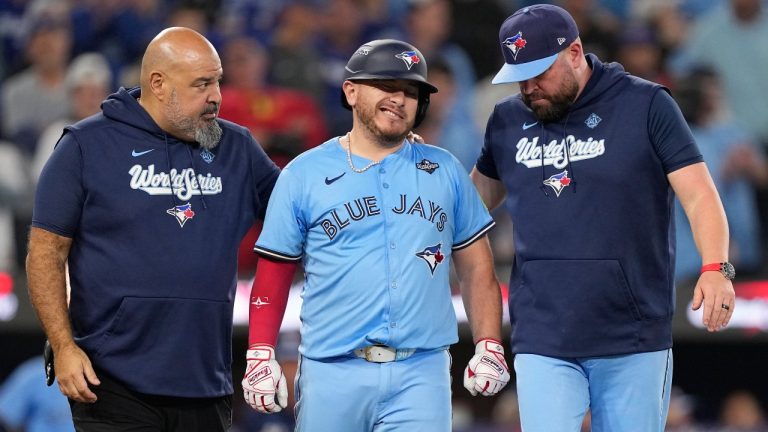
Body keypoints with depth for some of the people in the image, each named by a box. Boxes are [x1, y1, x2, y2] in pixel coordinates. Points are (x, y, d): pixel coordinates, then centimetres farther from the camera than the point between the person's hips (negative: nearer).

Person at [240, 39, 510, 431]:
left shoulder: (444, 171, 10)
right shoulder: (304, 175, 5)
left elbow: (475, 265, 13)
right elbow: (273, 272, 5)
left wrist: (489, 347, 4)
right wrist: (260, 356, -4)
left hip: (420, 373, 1)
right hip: (333, 373, -1)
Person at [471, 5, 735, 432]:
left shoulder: (646, 105, -1)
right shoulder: (507, 121, 11)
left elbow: (698, 193, -7)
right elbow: (475, 200, 25)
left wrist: (715, 268, -22)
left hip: (635, 342, -2)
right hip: (543, 343, 2)